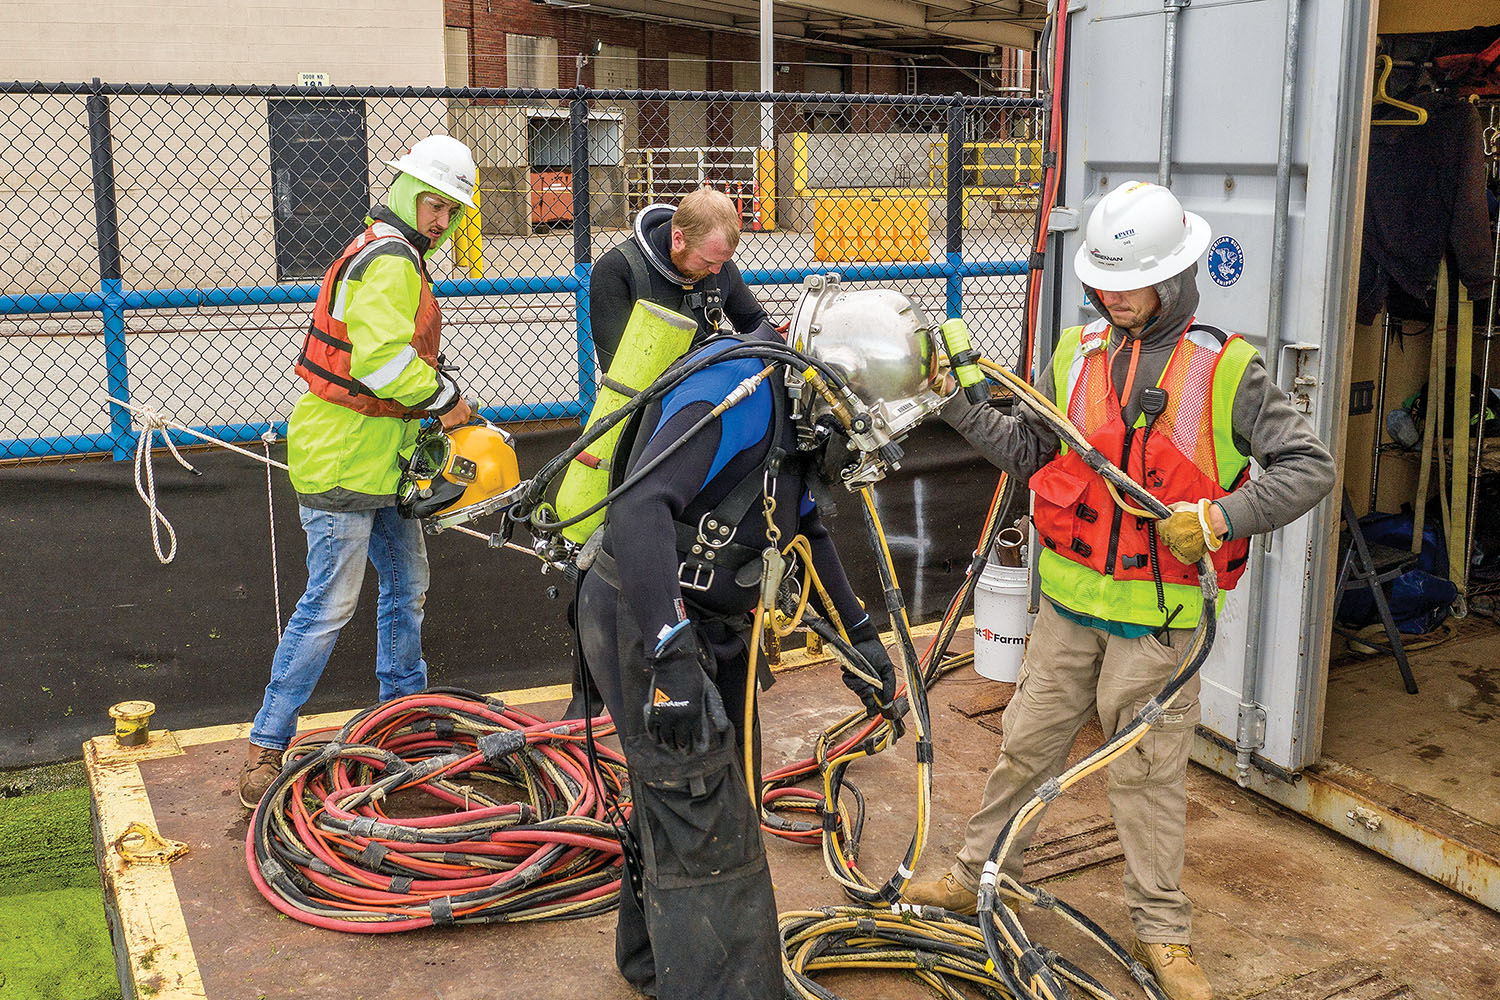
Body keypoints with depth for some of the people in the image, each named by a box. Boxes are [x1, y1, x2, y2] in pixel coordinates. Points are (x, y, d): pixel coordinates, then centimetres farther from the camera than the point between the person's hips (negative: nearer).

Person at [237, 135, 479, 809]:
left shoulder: (397, 257, 19)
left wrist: (431, 408, 9)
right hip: (341, 459, -11)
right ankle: (266, 746, -1)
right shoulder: (390, 260, -16)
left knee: (407, 583, 19)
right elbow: (381, 358, -28)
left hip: (380, 456, 11)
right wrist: (443, 398, -15)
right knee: (330, 605, -8)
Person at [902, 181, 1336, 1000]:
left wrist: (1220, 516, -20)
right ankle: (976, 876, 32)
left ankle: (1162, 932, 24)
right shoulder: (1074, 355, 4)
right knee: (1027, 741, 14)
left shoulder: (1225, 369, -8)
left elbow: (1309, 466, -8)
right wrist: (958, 404, 0)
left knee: (1148, 770, 7)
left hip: (1159, 611, -3)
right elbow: (1026, 451, 13)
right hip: (1069, 597, 3)